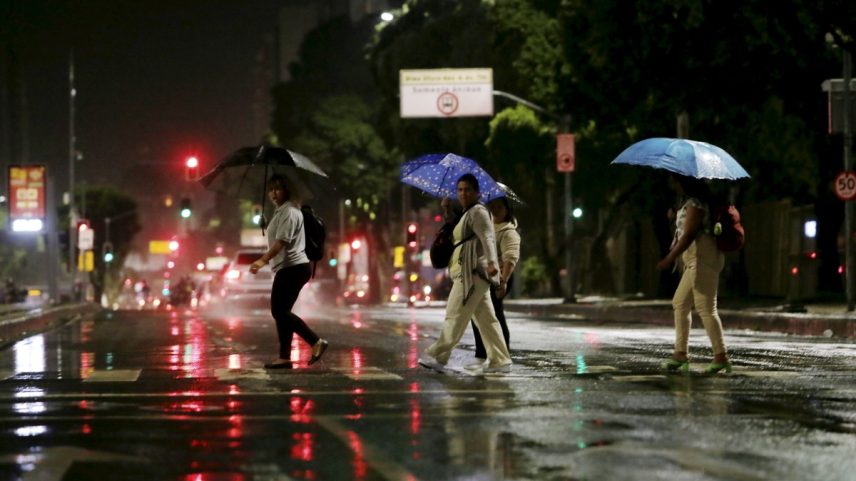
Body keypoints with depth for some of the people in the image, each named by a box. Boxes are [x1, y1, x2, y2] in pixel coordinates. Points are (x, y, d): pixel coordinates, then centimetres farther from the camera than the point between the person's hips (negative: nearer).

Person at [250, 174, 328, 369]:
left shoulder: (289, 211, -13)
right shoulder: (280, 211, 20)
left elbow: (282, 241, -25)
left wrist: (263, 260, -34)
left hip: (292, 267, -11)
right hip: (286, 268, 11)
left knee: (280, 311, -11)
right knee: (280, 311, 8)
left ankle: (316, 342, -9)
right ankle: (284, 358, 7)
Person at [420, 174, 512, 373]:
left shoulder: (478, 212, -8)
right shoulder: (466, 214, 24)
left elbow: (487, 237, -23)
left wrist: (491, 261, -36)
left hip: (473, 272, -10)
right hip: (468, 274, 10)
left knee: (455, 315, -10)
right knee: (485, 318, 6)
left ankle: (438, 355, -10)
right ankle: (500, 360, 4)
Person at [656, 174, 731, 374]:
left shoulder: (695, 204, -12)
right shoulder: (690, 202, 19)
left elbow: (689, 234, -18)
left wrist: (669, 259, -19)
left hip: (703, 258, -11)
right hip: (694, 261, 11)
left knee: (706, 308, -12)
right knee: (680, 303, 12)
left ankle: (721, 357, -13)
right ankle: (681, 354, 13)